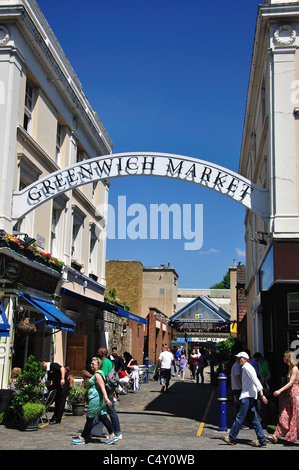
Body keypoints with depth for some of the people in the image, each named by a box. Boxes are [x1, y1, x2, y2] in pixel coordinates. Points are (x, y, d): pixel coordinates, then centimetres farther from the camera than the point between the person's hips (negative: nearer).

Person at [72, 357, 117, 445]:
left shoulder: (97, 374, -15)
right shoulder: (97, 373, 17)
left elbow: (102, 387, -23)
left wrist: (106, 398, -30)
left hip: (96, 399, -10)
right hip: (100, 400, 10)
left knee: (90, 418, 1)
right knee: (103, 417, 8)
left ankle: (84, 438, 11)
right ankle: (112, 435, 6)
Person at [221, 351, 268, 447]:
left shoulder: (247, 367, -11)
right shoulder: (245, 368, 19)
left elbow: (256, 381, -18)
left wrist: (262, 395, -23)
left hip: (247, 396, -10)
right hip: (247, 395, 10)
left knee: (240, 417, -4)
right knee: (253, 419, 7)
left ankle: (231, 438, 1)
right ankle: (262, 440, 7)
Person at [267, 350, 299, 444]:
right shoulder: (290, 368, 13)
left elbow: (291, 383, -18)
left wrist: (280, 390, -23)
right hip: (288, 394, 9)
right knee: (284, 416, 6)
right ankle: (276, 436, 5)